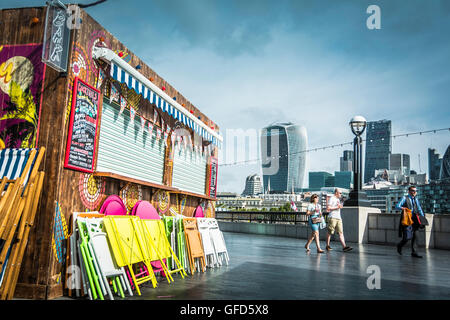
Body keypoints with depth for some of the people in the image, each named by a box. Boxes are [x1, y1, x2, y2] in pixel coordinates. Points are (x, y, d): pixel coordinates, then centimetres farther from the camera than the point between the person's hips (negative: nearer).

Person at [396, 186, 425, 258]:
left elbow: (419, 209, 20)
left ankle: (413, 252, 14)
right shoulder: (405, 198, -1)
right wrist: (402, 208, -29)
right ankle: (399, 246, 18)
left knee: (414, 236, 5)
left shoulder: (416, 199, 16)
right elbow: (397, 206, -8)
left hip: (414, 220, 6)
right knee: (407, 237, -10)